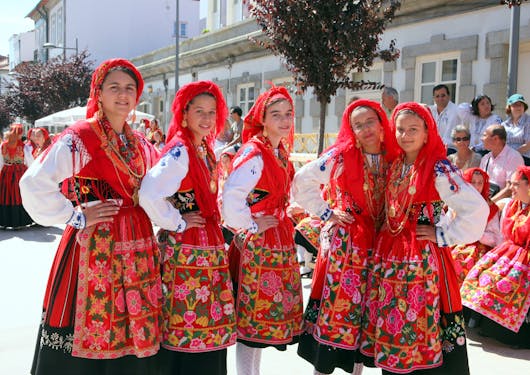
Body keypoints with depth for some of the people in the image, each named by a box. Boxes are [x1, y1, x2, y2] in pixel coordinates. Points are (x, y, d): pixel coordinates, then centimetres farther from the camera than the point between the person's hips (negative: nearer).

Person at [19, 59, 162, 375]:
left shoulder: (142, 145, 12)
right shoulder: (78, 138, -7)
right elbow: (34, 185, -16)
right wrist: (76, 217, -12)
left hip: (138, 249, 6)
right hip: (94, 246, -6)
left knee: (135, 333, 9)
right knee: (91, 328, -2)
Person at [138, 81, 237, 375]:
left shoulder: (205, 150, 11)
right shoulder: (179, 151, -16)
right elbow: (149, 194, -30)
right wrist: (176, 223, -18)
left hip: (208, 247, 9)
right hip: (184, 249, -9)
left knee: (208, 320, 15)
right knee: (186, 320, -2)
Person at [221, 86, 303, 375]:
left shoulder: (281, 152, 11)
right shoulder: (253, 153, -17)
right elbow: (231, 196, -31)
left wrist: (281, 222, 14)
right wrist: (250, 226, -18)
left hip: (279, 242, 9)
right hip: (257, 244, -9)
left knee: (264, 316, 16)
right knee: (253, 317, 1)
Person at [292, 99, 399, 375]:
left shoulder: (393, 160, 4)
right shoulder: (341, 156, -6)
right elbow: (301, 181, -2)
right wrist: (326, 213, -4)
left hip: (376, 244, 4)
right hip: (343, 242, -3)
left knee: (364, 308, 10)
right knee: (336, 302, -2)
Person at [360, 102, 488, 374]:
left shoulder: (438, 168, -12)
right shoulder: (395, 166, 9)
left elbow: (476, 208, -20)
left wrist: (443, 235, -14)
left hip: (423, 257, -6)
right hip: (390, 255, 6)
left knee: (422, 320, -2)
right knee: (391, 320, 11)